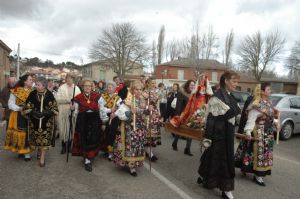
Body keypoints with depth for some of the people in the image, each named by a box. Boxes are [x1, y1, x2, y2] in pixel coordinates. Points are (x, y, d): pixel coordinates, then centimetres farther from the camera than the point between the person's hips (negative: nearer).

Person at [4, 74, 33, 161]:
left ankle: (27, 152, 11)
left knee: (28, 133, 3)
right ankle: (21, 150, 14)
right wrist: (19, 108, -17)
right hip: (18, 116, -2)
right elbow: (11, 104, -3)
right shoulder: (16, 91, -1)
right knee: (19, 133, 1)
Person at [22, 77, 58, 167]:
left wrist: (45, 113, -21)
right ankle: (39, 151, 39)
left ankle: (42, 158, 12)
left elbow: (54, 108, -5)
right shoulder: (32, 94, -6)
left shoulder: (49, 95, -9)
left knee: (45, 138, 0)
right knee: (36, 137, 11)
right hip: (34, 121, 2)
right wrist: (34, 113, -19)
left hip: (46, 121, -1)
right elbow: (27, 108, -2)